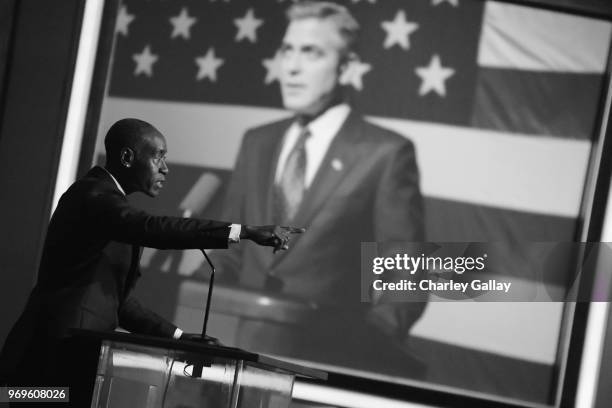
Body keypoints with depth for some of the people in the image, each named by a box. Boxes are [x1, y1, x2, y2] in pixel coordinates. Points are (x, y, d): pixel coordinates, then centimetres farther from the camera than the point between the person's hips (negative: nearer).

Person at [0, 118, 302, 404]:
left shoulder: (106, 200, 17)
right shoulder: (92, 195, -11)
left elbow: (115, 297, 17)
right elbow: (152, 229, -30)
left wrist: (177, 336, 8)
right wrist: (244, 232, -33)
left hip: (79, 358, 9)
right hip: (53, 360, -9)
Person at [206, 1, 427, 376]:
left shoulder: (385, 153, -5)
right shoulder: (257, 143, 11)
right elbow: (232, 253, 15)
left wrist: (359, 346, -16)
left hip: (329, 363, -4)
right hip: (244, 352, 4)